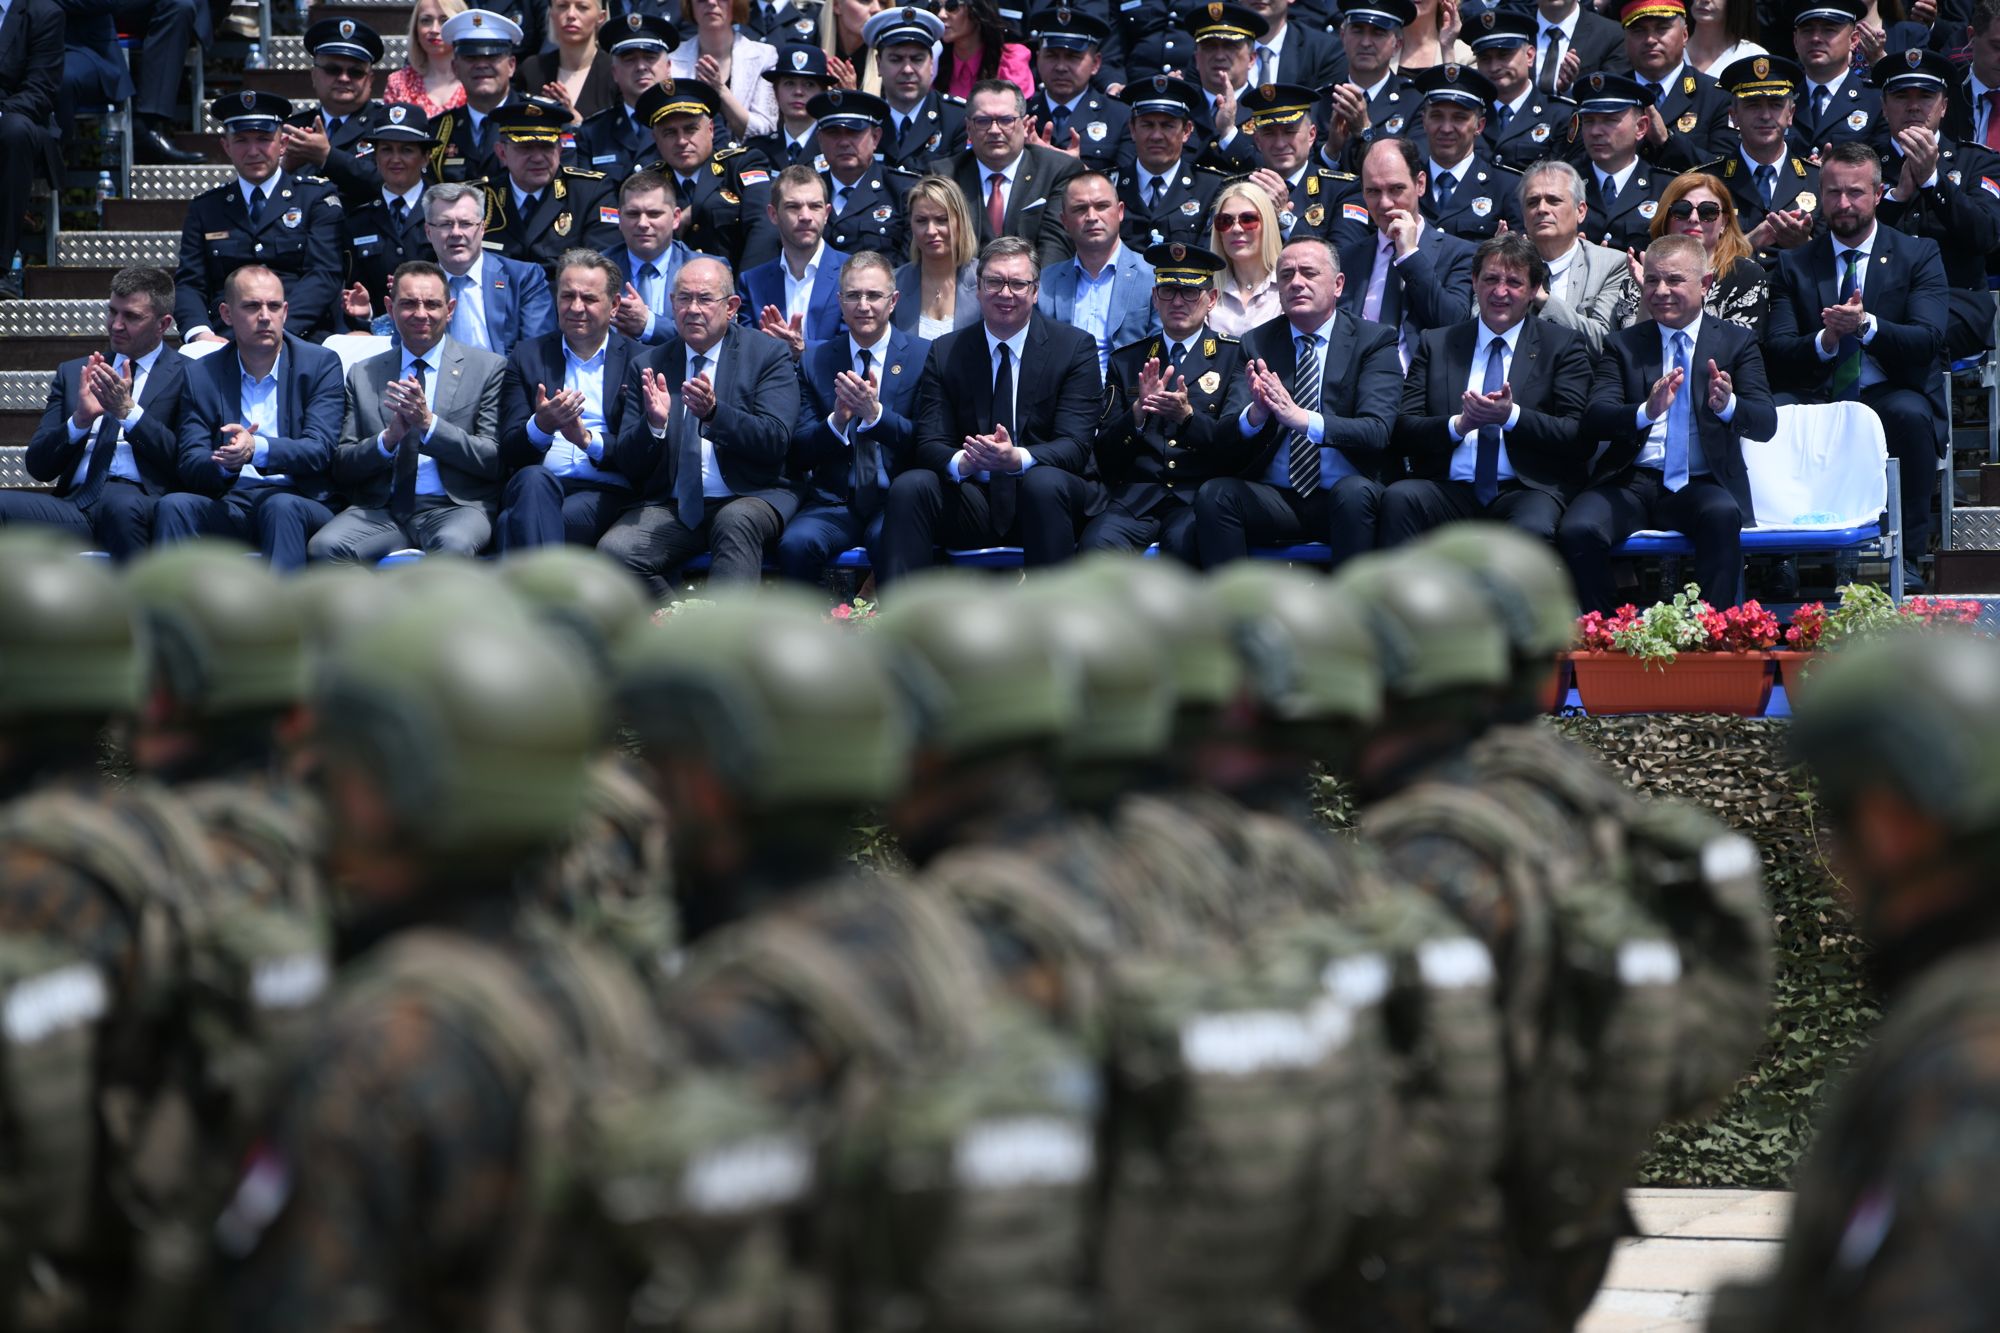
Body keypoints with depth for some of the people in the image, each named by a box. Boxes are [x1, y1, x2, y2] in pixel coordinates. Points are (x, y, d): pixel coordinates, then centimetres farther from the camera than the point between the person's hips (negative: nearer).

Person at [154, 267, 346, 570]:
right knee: (174, 505, -28)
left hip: (299, 502, -2)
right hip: (229, 506, 2)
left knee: (281, 506, -36)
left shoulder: (320, 364, 5)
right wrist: (225, 464, -22)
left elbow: (320, 450, -8)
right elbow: (191, 468, 3)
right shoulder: (203, 375, 11)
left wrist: (258, 449, -28)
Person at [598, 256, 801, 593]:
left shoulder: (768, 355, 4)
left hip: (750, 500, -3)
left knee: (737, 520, -37)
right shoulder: (648, 367, 10)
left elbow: (776, 440, -10)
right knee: (613, 550, -25)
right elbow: (626, 464, 5)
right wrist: (654, 424, -17)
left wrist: (715, 412, -27)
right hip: (670, 507, 3)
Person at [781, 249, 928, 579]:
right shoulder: (814, 362, 11)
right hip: (834, 502, 2)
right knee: (796, 542, -29)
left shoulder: (924, 356, 5)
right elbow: (799, 456, 6)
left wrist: (875, 413, -18)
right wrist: (836, 421, -14)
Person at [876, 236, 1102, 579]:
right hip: (974, 505, 2)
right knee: (910, 486, -25)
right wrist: (964, 462, -25)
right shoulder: (945, 353, 8)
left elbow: (1074, 447, -9)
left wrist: (1017, 459, -31)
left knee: (1045, 483, -35)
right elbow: (929, 445, 0)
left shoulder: (1075, 347, 1)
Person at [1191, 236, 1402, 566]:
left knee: (1354, 493, -35)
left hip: (1345, 498, -2)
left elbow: (1378, 431, -11)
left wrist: (1302, 419, -27)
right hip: (1274, 498, 2)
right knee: (1214, 494, -26)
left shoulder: (1374, 341, 3)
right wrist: (1255, 415, -24)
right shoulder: (1257, 344, 11)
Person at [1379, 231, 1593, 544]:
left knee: (1533, 528, -37)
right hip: (1450, 491, 2)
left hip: (1526, 491, -2)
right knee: (1398, 497, -31)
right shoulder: (1437, 345, 18)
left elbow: (1581, 439, 0)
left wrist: (1512, 416, -13)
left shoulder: (1562, 347, 12)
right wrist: (1458, 424, -12)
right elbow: (1402, 432, 7)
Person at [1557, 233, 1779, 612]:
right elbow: (1594, 420, -3)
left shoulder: (1735, 342, 11)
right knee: (1576, 531, -29)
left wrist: (1727, 406, -27)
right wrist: (1645, 411, -26)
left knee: (1722, 515, -36)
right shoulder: (1623, 345, 13)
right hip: (1632, 482, 1)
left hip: (1702, 484, -1)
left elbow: (1765, 423, -2)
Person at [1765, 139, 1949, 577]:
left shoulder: (1918, 256, 8)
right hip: (1820, 402, 1)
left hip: (1894, 397, -1)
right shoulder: (1794, 266, 14)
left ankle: (1906, 560, -28)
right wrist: (1825, 340, -19)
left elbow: (1928, 341, -7)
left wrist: (1867, 326, -24)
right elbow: (1776, 353, 2)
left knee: (1908, 413, -37)